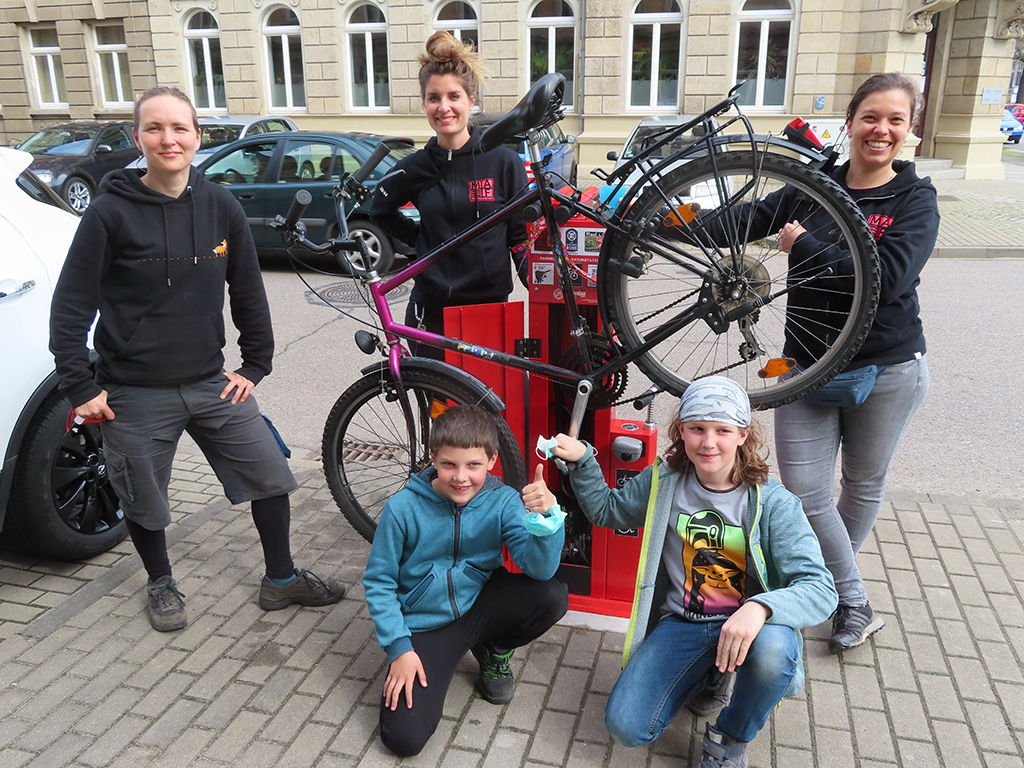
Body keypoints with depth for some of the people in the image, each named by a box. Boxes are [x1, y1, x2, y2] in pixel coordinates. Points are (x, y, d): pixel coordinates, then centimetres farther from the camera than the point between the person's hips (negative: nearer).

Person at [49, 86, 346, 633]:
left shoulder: (220, 207, 0)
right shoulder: (111, 212, -9)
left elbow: (248, 291, 9)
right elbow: (70, 306, -5)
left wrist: (255, 364, 6)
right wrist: (80, 387, -8)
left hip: (211, 383, 3)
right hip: (135, 395, -3)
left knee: (271, 475, 4)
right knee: (144, 504, 11)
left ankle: (280, 580, 25)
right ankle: (161, 584, 40)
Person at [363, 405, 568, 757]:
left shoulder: (503, 501, -12)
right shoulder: (403, 507, -16)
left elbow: (540, 567, -22)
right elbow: (378, 582, -6)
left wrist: (545, 516, -40)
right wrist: (399, 647, -13)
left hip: (480, 605, 2)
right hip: (425, 625, -1)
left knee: (553, 596, -25)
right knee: (404, 737, -18)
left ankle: (494, 653, 7)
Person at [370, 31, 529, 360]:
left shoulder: (504, 162, -4)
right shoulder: (415, 167, 2)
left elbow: (522, 235, -1)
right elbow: (380, 210, 20)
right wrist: (420, 237, 7)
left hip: (489, 304, -2)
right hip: (431, 311, 2)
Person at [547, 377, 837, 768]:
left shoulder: (773, 502, -12)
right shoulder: (662, 483, -2)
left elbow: (820, 588, -20)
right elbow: (606, 509, 16)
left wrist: (760, 607, -41)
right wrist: (581, 461, -2)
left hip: (748, 623, -2)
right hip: (680, 624, 2)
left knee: (773, 650, -38)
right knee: (625, 725, -15)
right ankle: (708, 677, 18)